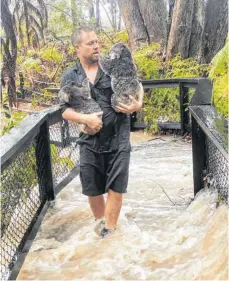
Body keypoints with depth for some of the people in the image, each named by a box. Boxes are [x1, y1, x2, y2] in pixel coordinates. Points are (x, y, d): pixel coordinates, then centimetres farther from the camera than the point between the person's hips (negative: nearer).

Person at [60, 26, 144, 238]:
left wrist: (137, 104, -14)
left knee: (116, 187, 2)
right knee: (92, 188, 12)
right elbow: (65, 110, -2)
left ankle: (110, 229, 17)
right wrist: (85, 118, -19)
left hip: (118, 139, -1)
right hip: (90, 141, 1)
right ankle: (100, 220, 38)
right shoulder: (69, 77, 1)